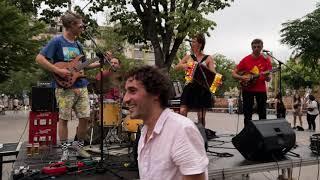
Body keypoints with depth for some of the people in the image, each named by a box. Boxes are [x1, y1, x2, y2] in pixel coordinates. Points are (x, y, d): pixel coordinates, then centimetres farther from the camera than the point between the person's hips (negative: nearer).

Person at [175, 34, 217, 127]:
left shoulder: (208, 58, 5)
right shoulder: (188, 57, 12)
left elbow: (213, 73, -3)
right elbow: (177, 67, 12)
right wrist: (183, 65, -11)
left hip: (202, 89, -2)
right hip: (190, 88, 2)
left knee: (201, 116, 0)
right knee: (182, 112, -10)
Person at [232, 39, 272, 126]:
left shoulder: (266, 60, 3)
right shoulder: (246, 60, 0)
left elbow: (268, 79, 3)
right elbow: (234, 74, 1)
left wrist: (267, 76, -20)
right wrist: (242, 78, -17)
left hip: (261, 90, 1)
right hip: (248, 90, -1)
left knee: (262, 115, 5)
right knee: (247, 115, 2)